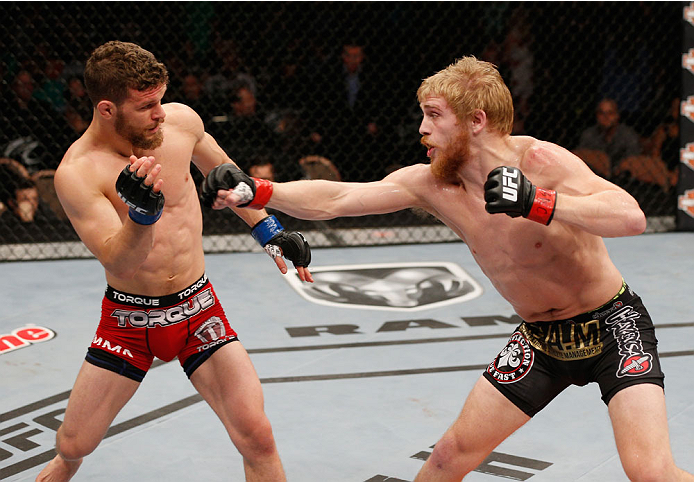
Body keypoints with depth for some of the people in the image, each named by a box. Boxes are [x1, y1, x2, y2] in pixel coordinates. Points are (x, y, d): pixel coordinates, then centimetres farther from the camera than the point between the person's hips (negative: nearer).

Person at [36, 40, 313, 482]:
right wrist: (141, 215, -46)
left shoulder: (181, 120, -8)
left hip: (197, 307, 2)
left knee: (257, 437, -8)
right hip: (129, 318, -2)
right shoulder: (77, 173, -20)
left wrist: (271, 234, 15)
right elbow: (118, 262, -27)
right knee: (73, 445, 8)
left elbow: (222, 168, 14)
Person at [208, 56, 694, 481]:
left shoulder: (540, 160, -23)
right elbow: (332, 200, -9)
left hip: (612, 325, -5)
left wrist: (537, 203, -43)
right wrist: (256, 191, -19)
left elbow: (631, 217, -34)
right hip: (540, 339, 5)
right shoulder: (431, 184, -8)